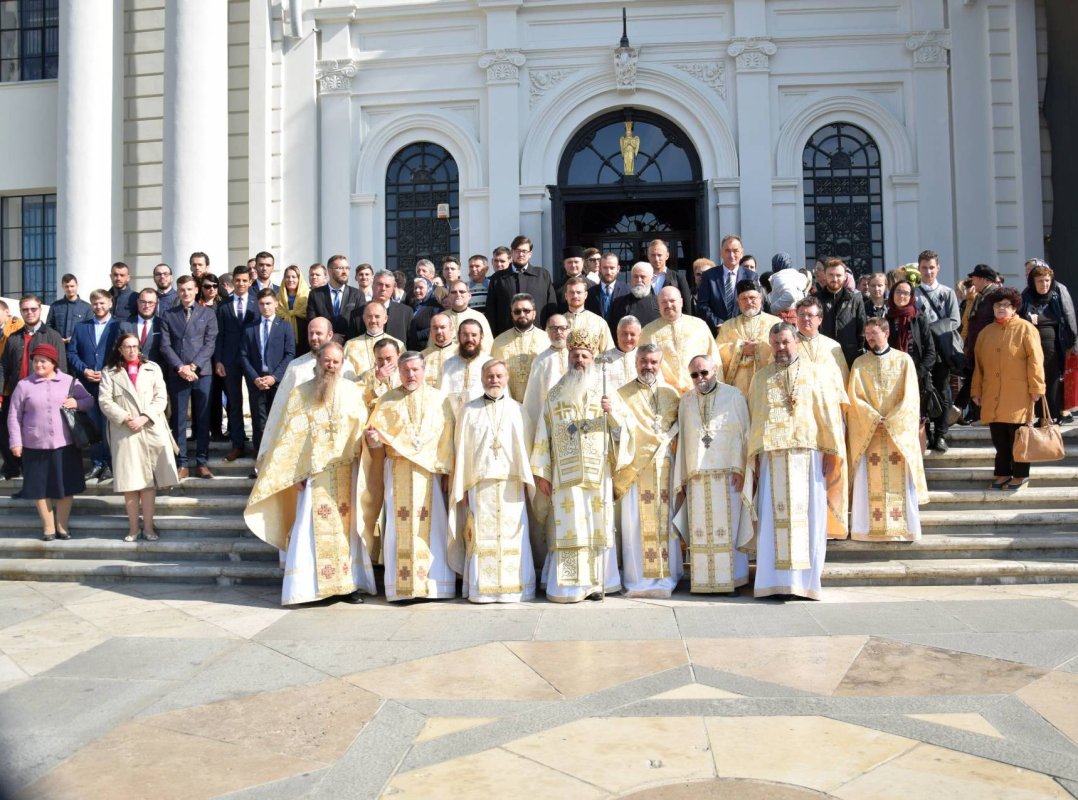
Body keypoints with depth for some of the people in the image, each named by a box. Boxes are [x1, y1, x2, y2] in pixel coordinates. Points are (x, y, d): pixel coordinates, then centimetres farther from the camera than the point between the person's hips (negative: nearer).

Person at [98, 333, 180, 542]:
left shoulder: (152, 368, 9)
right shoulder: (109, 372, 6)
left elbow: (161, 398, 2)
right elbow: (104, 401, -2)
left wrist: (144, 417, -10)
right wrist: (125, 419, -13)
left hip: (151, 431, 1)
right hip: (124, 433, -1)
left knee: (149, 481, 1)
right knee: (129, 482, 1)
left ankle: (148, 526, 7)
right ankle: (133, 527, 10)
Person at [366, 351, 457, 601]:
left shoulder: (439, 399, 8)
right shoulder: (388, 400, 10)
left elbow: (447, 439, 4)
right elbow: (376, 433, 4)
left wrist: (446, 472, -3)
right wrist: (373, 437, -19)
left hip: (429, 471, 0)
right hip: (397, 471, 1)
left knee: (431, 526, -1)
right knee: (399, 526, -2)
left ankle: (434, 583, 5)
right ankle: (401, 585, 3)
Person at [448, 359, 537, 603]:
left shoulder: (516, 409, 10)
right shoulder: (469, 409, 7)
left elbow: (523, 447, 6)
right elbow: (462, 450, 5)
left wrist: (526, 481, -1)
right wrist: (462, 487, 1)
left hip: (511, 484, 1)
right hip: (480, 483, -1)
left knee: (512, 535, 0)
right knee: (482, 537, -1)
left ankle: (513, 586, 8)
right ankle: (482, 588, 6)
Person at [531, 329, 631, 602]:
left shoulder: (605, 391, 10)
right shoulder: (555, 394, 10)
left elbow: (624, 427, 5)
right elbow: (543, 434, 6)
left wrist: (611, 412, -16)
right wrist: (541, 472, 0)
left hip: (597, 473, 1)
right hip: (565, 474, 0)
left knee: (597, 525, 1)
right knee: (568, 526, -4)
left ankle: (596, 582, 9)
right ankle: (569, 586, -1)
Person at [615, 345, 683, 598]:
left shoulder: (670, 393, 13)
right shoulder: (623, 394, 5)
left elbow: (679, 426, 18)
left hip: (664, 467, 2)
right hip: (634, 468, -2)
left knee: (665, 521, 2)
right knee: (636, 523, -4)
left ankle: (666, 577, 10)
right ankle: (638, 579, 1)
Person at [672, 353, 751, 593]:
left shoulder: (733, 396, 2)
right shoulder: (685, 402, 12)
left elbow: (745, 434, 0)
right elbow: (682, 439, 12)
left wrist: (740, 469, -9)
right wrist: (680, 479, 9)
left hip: (727, 475, -3)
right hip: (697, 476, 3)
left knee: (728, 528, -1)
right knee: (700, 530, 1)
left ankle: (731, 580, 5)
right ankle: (703, 581, 6)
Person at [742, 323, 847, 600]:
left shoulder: (813, 372, 8)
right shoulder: (761, 378, 14)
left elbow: (829, 412, 3)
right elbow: (754, 419, 11)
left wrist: (832, 452, -3)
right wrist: (755, 455, 4)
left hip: (807, 455, -1)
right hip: (772, 457, 1)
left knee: (807, 515, -2)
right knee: (774, 517, -2)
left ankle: (806, 579, 3)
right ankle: (775, 580, 1)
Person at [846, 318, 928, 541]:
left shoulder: (904, 360, 4)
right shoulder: (859, 363, 7)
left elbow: (910, 396, -2)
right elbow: (855, 397, -1)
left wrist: (891, 420, -11)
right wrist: (874, 419, -12)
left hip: (899, 431, -1)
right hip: (868, 431, 1)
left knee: (900, 481, -1)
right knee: (870, 482, -3)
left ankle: (903, 528, 5)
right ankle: (870, 529, 0)